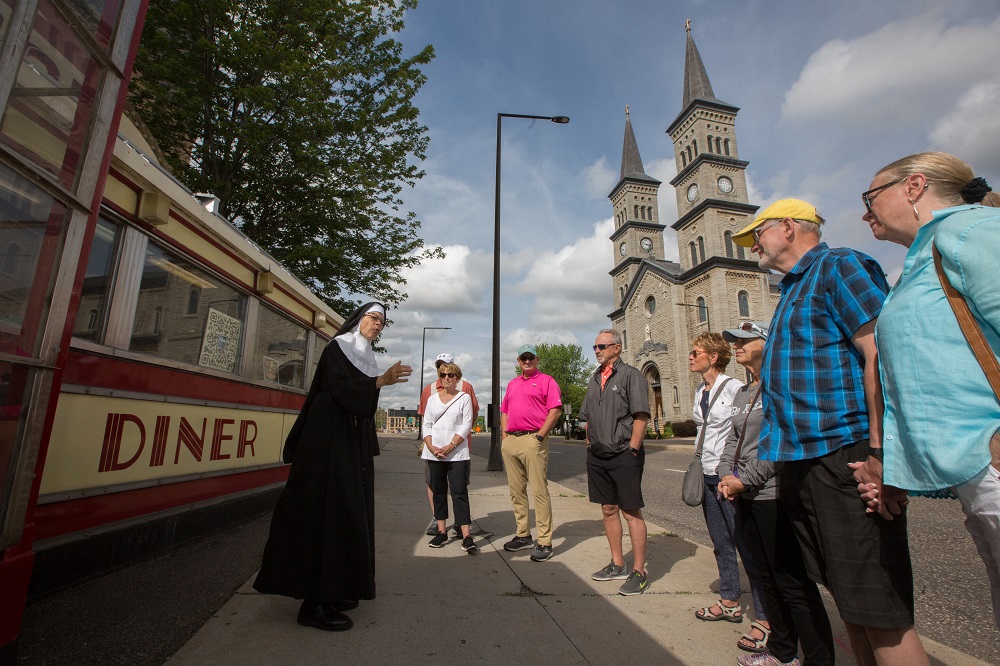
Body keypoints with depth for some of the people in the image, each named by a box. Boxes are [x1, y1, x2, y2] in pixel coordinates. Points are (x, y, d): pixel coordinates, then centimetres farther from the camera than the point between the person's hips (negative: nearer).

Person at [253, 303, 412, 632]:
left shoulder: (365, 357, 18)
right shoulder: (336, 349, -4)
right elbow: (340, 389, -20)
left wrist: (368, 449, 20)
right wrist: (382, 380, -33)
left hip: (355, 443, 9)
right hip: (330, 440, -8)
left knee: (350, 511, 9)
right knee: (328, 509, -8)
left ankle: (334, 589, 20)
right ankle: (315, 603, -1)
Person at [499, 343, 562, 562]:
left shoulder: (546, 381, 1)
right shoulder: (512, 384, 21)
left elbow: (556, 410, -8)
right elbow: (504, 411, 25)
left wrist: (540, 435, -13)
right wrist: (504, 434, 11)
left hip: (533, 440, -7)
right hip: (510, 441, 7)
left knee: (539, 491, -6)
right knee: (516, 491, 12)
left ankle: (545, 542, 1)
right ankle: (523, 535, 24)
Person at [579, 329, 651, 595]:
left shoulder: (631, 375, -7)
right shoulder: (594, 379, 14)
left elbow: (641, 415, -13)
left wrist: (632, 448, -15)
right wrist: (590, 443, 12)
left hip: (624, 455, -7)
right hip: (597, 455, 7)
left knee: (631, 512, 0)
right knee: (608, 509, 14)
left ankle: (639, 573, 12)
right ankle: (617, 564, 29)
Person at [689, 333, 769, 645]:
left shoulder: (735, 388, -13)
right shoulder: (700, 392, 11)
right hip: (708, 476, 8)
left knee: (747, 546, -1)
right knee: (721, 544, 18)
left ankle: (764, 617, 11)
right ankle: (730, 602, 32)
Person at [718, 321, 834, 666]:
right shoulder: (742, 393, 13)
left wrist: (744, 480, -16)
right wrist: (726, 476, -1)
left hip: (775, 495, -8)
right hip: (746, 497, 9)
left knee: (793, 583, 1)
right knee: (767, 577, 19)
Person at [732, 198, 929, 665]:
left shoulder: (840, 267, -6)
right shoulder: (793, 290, 22)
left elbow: (883, 355, -17)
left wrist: (877, 452, -22)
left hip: (843, 457, -9)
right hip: (800, 462, 9)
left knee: (879, 612, -1)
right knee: (847, 599, 17)